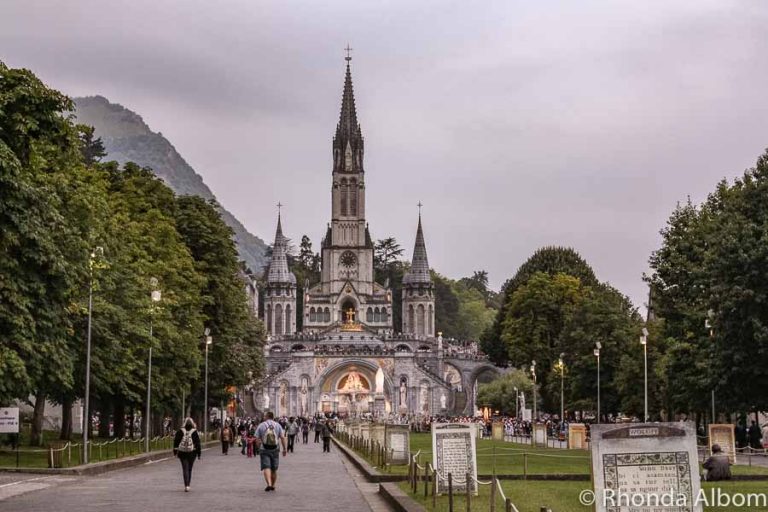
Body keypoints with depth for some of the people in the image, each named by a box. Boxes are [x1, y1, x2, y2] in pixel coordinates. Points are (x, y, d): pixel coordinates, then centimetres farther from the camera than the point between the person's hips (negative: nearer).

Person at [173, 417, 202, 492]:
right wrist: (199, 453, 4)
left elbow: (176, 441, 1)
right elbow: (197, 443, -2)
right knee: (189, 469, 15)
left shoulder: (180, 431, -1)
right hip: (192, 453, 0)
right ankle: (188, 485, 20)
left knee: (185, 469, -1)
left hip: (182, 452, 0)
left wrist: (175, 451, 8)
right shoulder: (194, 432, -3)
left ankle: (186, 485, -15)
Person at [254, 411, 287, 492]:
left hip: (264, 450, -2)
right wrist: (285, 449, 3)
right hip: (275, 450, 2)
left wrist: (260, 447, 15)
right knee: (274, 469, 15)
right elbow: (282, 438, -2)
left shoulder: (261, 425, 0)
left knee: (266, 468, -10)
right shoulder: (277, 425, 4)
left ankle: (269, 484, -30)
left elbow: (257, 439, -2)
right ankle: (273, 485, 25)